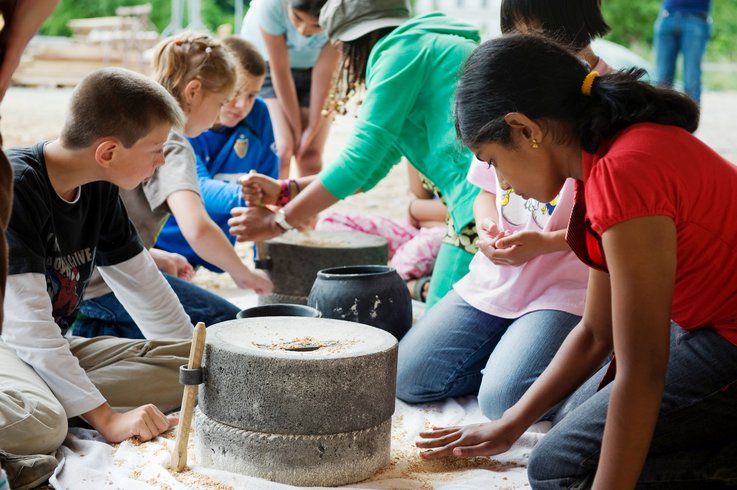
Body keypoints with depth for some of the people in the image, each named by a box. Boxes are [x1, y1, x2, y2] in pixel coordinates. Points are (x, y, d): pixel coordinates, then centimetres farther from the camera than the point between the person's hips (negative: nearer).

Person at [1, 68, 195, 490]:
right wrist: (105, 417, -30)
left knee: (183, 367, -7)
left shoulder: (100, 190, 2)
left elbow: (144, 286, 11)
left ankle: (52, 404, -17)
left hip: (52, 347, 9)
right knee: (37, 424, -40)